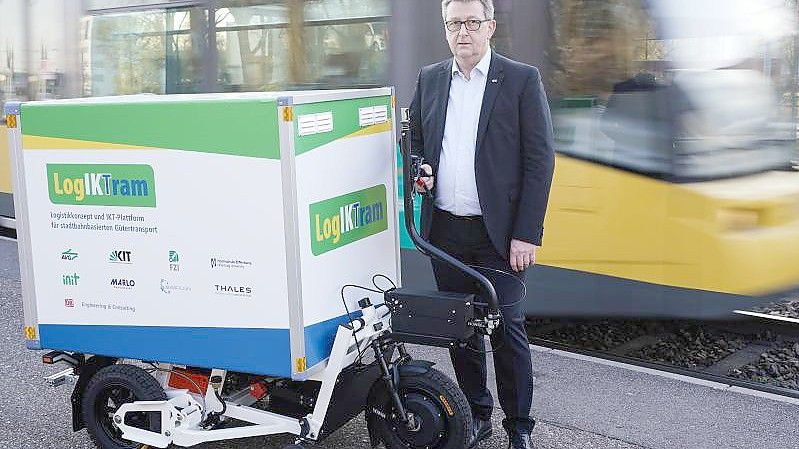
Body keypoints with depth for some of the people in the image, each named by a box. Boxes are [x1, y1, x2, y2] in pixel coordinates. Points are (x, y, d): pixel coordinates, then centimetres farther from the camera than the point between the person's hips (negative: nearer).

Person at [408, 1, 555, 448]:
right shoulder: (430, 79, 9)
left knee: (507, 329, 0)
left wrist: (526, 235, -12)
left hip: (498, 231, -4)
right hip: (445, 230, 4)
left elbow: (540, 160, -7)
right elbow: (415, 139, 22)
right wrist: (420, 167, -3)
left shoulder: (522, 79, -5)